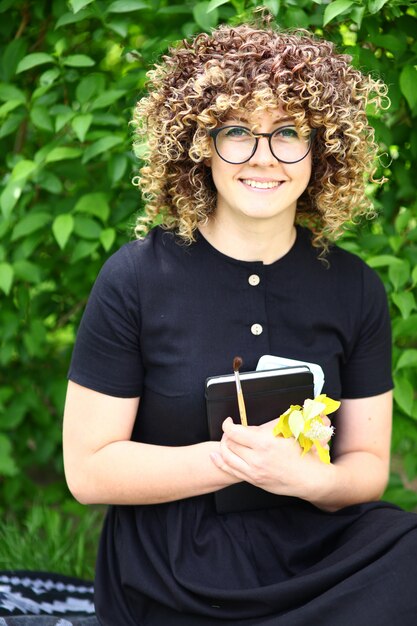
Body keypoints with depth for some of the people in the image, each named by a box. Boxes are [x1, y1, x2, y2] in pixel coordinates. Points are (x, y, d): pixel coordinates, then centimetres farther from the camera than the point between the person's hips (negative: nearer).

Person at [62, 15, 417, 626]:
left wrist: (309, 478, -17)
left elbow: (368, 463, 7)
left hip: (317, 558, 5)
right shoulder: (135, 279, -5)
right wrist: (229, 459, -18)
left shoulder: (354, 288, 4)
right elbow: (88, 468, -5)